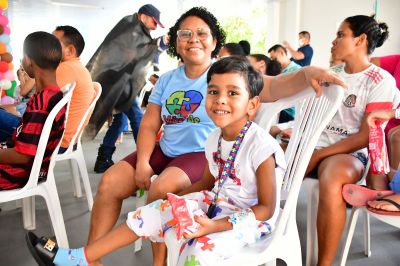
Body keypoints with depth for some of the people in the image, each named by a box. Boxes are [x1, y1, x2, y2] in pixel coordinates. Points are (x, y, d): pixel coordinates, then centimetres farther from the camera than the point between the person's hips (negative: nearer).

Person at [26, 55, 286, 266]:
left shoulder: (262, 147, -25)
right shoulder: (214, 139, -2)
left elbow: (266, 208, -19)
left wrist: (218, 226, -29)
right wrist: (176, 198, 3)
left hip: (250, 217, -6)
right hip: (217, 202, 7)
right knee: (151, 213, -2)